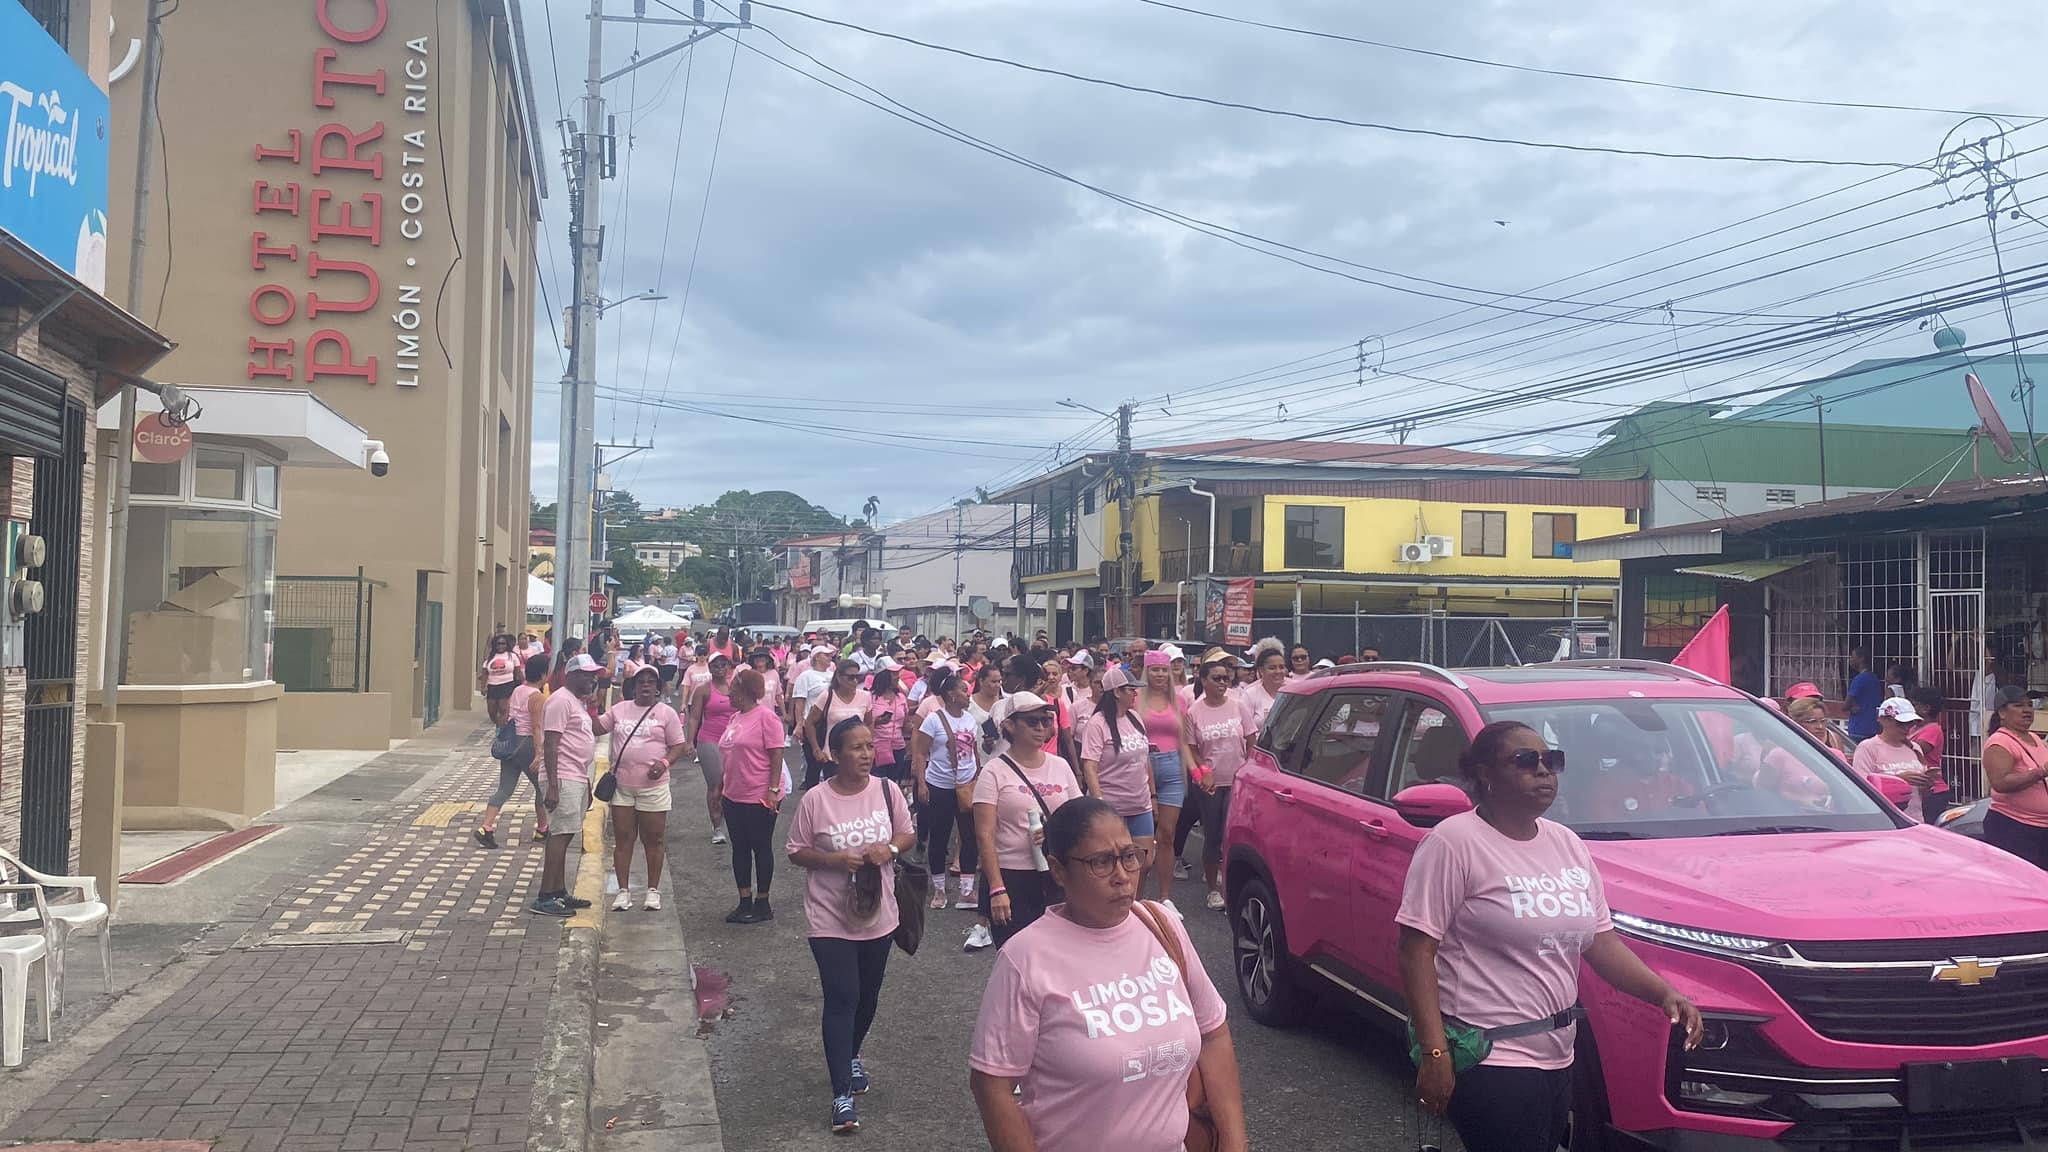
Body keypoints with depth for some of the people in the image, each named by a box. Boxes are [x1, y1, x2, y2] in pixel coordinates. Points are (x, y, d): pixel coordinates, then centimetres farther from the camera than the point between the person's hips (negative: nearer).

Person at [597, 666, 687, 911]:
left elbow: (678, 745, 0)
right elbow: (596, 728, 9)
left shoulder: (666, 713, 1)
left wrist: (664, 763, -18)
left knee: (654, 840, 4)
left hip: (653, 786, -3)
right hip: (622, 784, 3)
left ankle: (653, 891, 14)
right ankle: (623, 890, 13)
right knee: (623, 839, 6)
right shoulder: (620, 709, 10)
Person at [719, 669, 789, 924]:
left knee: (761, 848, 3)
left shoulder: (766, 716, -14)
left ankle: (762, 904, 13)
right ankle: (744, 902, 21)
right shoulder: (735, 717, 11)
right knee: (739, 848, 12)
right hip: (734, 796, 8)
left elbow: (776, 756, -17)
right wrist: (721, 787, 20)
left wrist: (773, 790, -22)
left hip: (759, 798, -8)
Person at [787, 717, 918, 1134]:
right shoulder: (815, 800, -14)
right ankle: (842, 1095, -1)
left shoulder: (887, 790, -6)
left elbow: (909, 835, 6)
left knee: (868, 997, 19)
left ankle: (851, 1055, 47)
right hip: (830, 918, -4)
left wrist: (890, 848, -16)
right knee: (841, 1000, -7)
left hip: (878, 915, 4)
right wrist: (834, 859, -22)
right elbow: (796, 852, -5)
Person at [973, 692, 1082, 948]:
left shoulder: (1060, 766, 8)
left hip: (1057, 876, 4)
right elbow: (985, 836, -10)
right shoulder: (995, 773, -5)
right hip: (1011, 878, -4)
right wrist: (997, 890, -17)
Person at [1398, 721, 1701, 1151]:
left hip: (1556, 1058, 8)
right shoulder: (1454, 841, -13)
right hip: (1489, 1064, -8)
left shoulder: (1567, 844, 12)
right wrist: (1434, 1052, -21)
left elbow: (1602, 941, 14)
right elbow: (1417, 951, -16)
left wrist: (1664, 993, -2)